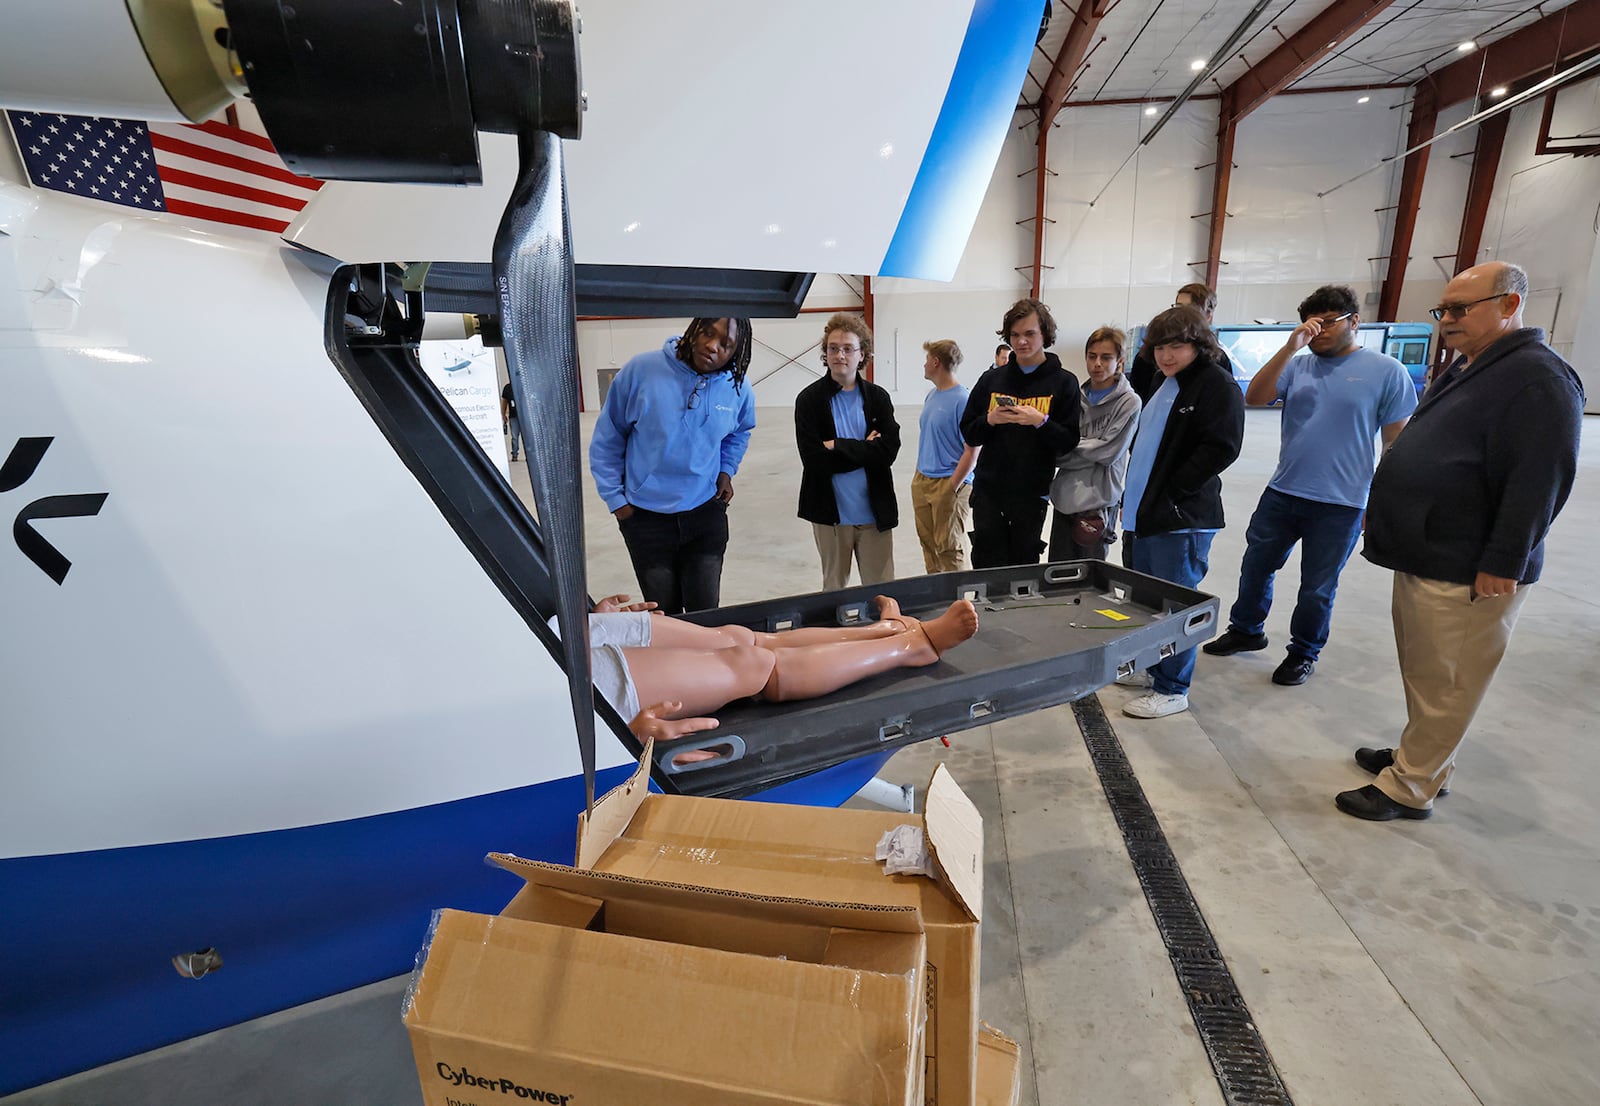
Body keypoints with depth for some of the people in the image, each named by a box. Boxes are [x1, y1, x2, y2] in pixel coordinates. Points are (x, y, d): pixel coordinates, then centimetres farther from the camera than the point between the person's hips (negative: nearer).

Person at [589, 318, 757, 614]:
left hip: (707, 514, 2)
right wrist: (614, 498, -3)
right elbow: (607, 439, -4)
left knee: (705, 610, 9)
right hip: (645, 516, -1)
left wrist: (726, 471, 4)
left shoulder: (737, 388, -6)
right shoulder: (641, 370, -15)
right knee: (664, 612, 12)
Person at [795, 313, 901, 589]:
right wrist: (864, 449, -12)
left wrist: (838, 447, -16)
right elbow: (813, 458, -14)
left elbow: (889, 450, -9)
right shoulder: (809, 399, -3)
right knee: (833, 589, 15)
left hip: (875, 511, 1)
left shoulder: (878, 397, 4)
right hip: (831, 512, -1)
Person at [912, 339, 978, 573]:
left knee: (949, 547, 2)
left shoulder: (961, 400, -16)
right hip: (922, 481, 8)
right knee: (928, 542, 17)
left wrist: (953, 487, -18)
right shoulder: (932, 395, 9)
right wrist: (919, 475, 13)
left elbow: (972, 450, -16)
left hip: (948, 484, -8)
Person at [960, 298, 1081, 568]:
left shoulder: (1064, 382, 0)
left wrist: (1041, 421, -20)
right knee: (986, 569, 5)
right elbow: (968, 433, 8)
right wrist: (990, 420, -12)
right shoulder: (991, 379, 7)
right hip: (988, 489, 2)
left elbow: (1070, 442, -5)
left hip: (1032, 494, -1)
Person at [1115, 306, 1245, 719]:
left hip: (1182, 518, -9)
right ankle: (1152, 668, 33)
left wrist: (1170, 494, -17)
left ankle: (1171, 689, 12)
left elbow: (1220, 449, -19)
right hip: (1146, 514, 9)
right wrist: (1132, 498, 13)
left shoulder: (1217, 383, -10)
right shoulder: (1164, 383, 17)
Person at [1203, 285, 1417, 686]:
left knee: (1318, 587, 10)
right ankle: (1245, 630, 35)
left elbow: (1397, 442, -2)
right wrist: (1290, 347, -18)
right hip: (1281, 494, 3)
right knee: (1255, 566, 15)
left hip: (1340, 504, -3)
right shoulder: (1297, 365, 3)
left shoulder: (1387, 371, -3)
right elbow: (1254, 398, -12)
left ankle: (1304, 652, 29)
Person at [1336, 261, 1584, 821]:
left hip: (1467, 575, -9)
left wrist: (1503, 565, -20)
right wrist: (1385, 519, 22)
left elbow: (1537, 484, -19)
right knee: (1422, 673, 19)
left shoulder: (1538, 379, -14)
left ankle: (1409, 787, 11)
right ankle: (1422, 757, 33)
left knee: (1442, 686, 1)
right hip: (1422, 557, 9)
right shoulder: (1465, 369, 16)